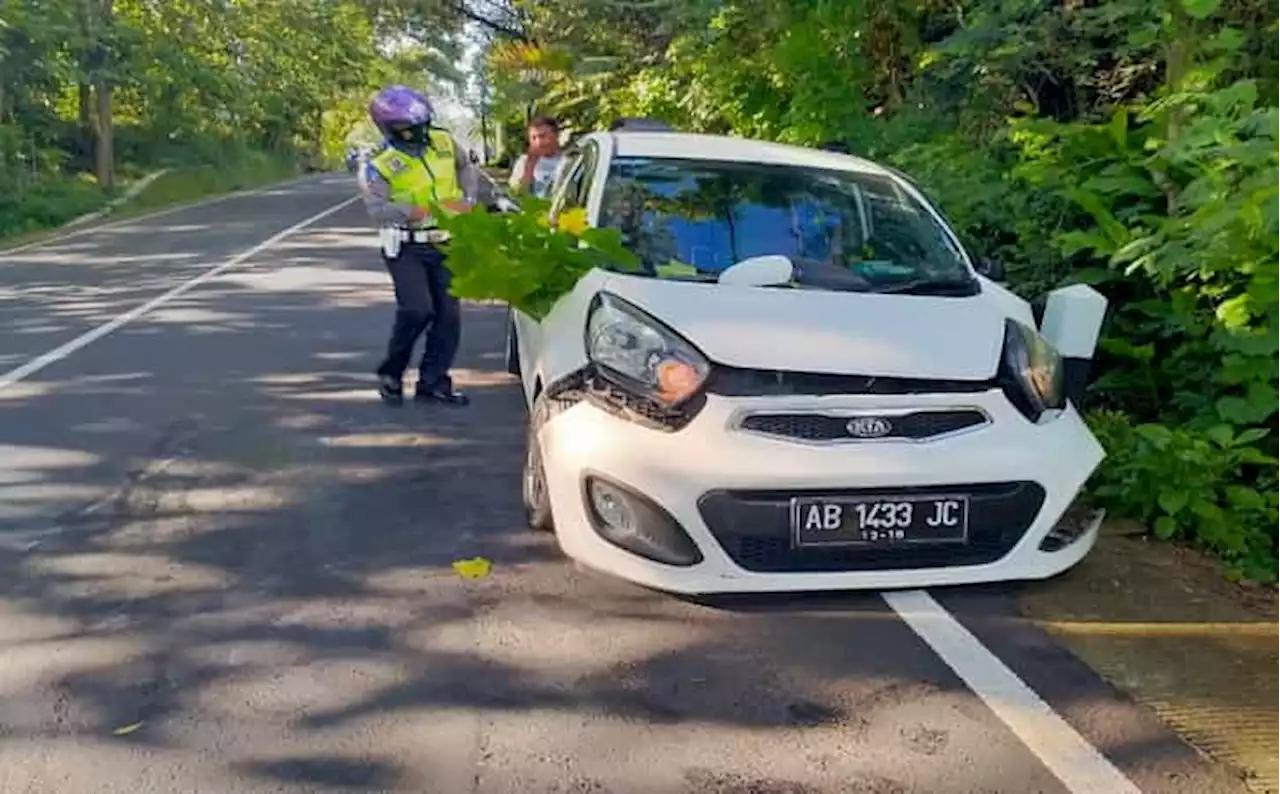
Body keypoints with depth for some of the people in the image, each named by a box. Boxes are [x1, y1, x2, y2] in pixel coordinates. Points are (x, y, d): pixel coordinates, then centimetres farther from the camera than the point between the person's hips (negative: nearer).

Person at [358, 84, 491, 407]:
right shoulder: (379, 164, -9)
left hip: (444, 246, 5)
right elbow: (378, 209, -21)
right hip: (405, 249, -5)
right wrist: (413, 212, -35)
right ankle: (390, 373, 6)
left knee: (448, 314, 2)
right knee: (417, 310, -17)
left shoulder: (443, 142, 5)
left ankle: (433, 382, 13)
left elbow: (466, 166, 24)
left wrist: (469, 197, 9)